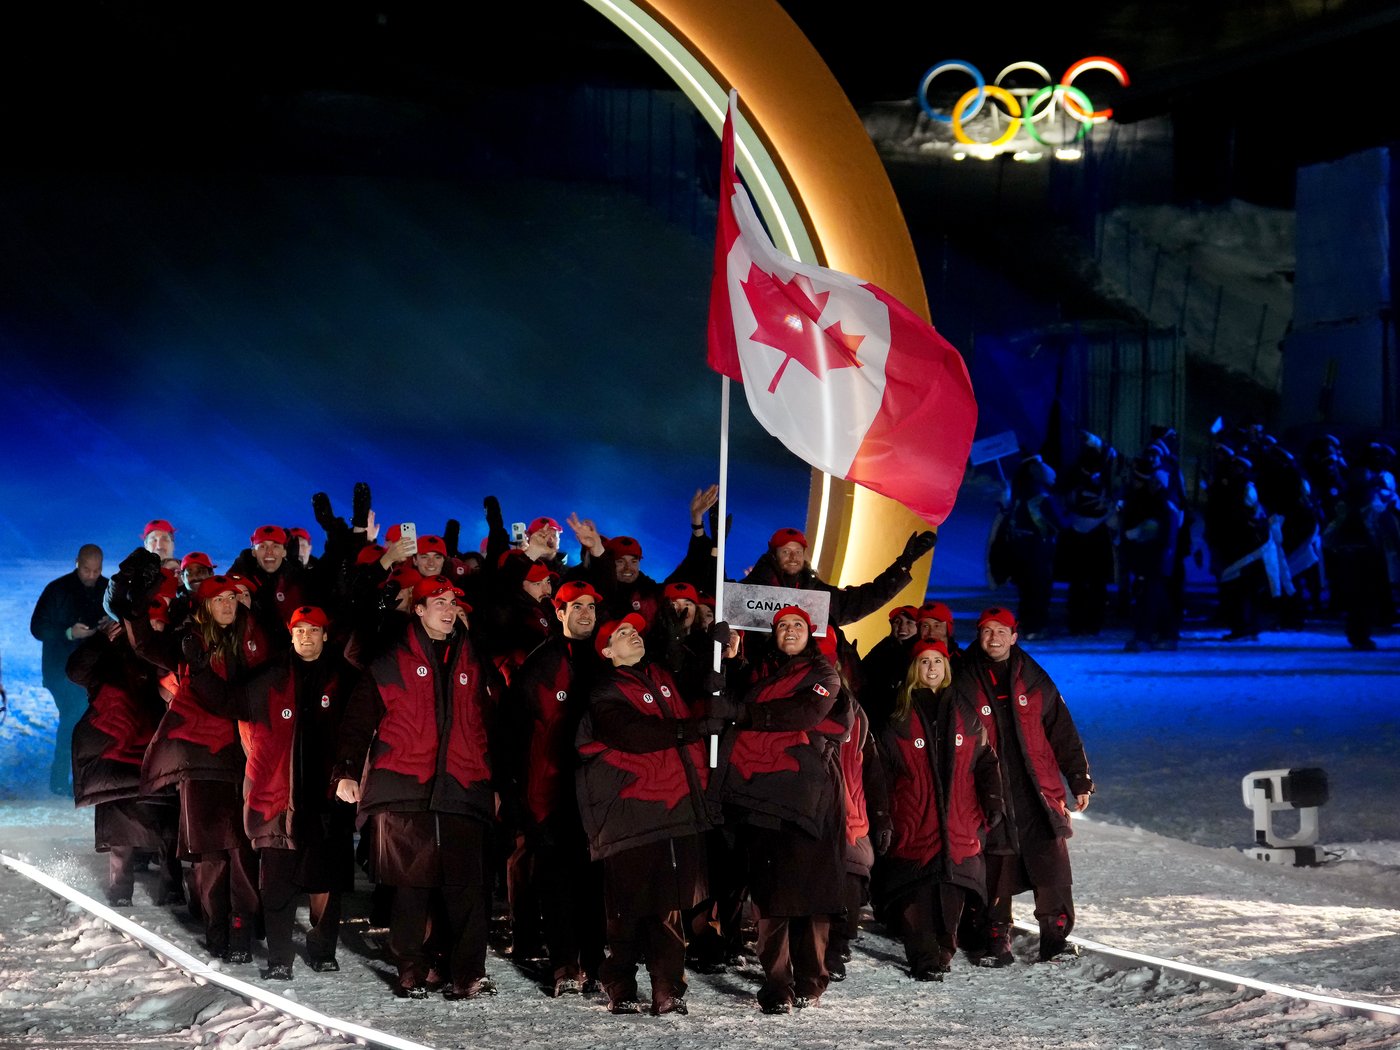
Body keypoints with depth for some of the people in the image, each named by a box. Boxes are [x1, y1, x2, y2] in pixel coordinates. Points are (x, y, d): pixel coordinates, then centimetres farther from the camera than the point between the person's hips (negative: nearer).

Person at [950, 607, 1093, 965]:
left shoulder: (1034, 680, 9)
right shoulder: (966, 683, 3)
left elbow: (1063, 733, 13)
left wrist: (1080, 781, 10)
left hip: (1040, 793, 2)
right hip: (992, 797, -1)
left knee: (1054, 871, -5)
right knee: (996, 874, 1)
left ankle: (1056, 937, 5)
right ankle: (994, 942, 13)